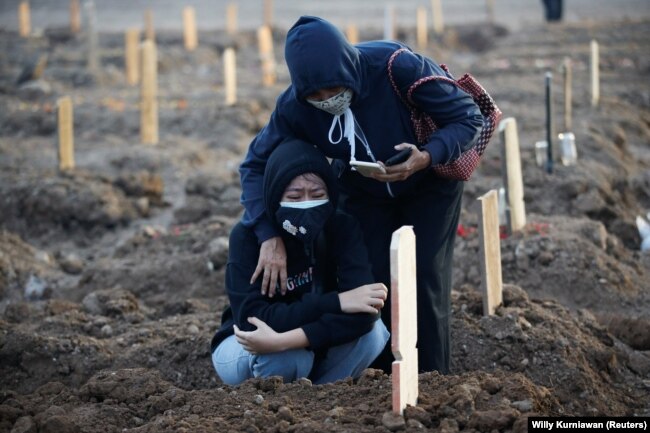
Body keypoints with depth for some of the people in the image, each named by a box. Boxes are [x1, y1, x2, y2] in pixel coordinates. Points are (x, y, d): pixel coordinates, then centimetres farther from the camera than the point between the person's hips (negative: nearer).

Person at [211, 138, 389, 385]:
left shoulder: (342, 229, -19)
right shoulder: (248, 236, -24)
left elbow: (362, 313, -32)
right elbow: (252, 318, -34)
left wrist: (282, 340, -42)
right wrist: (335, 301, -36)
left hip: (315, 349, 3)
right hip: (247, 352, -3)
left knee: (371, 330, -26)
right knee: (285, 358, -36)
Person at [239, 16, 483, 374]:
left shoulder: (400, 68, -37)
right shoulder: (294, 107, -28)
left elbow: (469, 117, -27)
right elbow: (256, 165, -16)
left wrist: (427, 157, -46)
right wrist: (270, 237, -30)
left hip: (429, 181, -2)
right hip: (363, 193, 3)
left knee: (425, 277, -9)